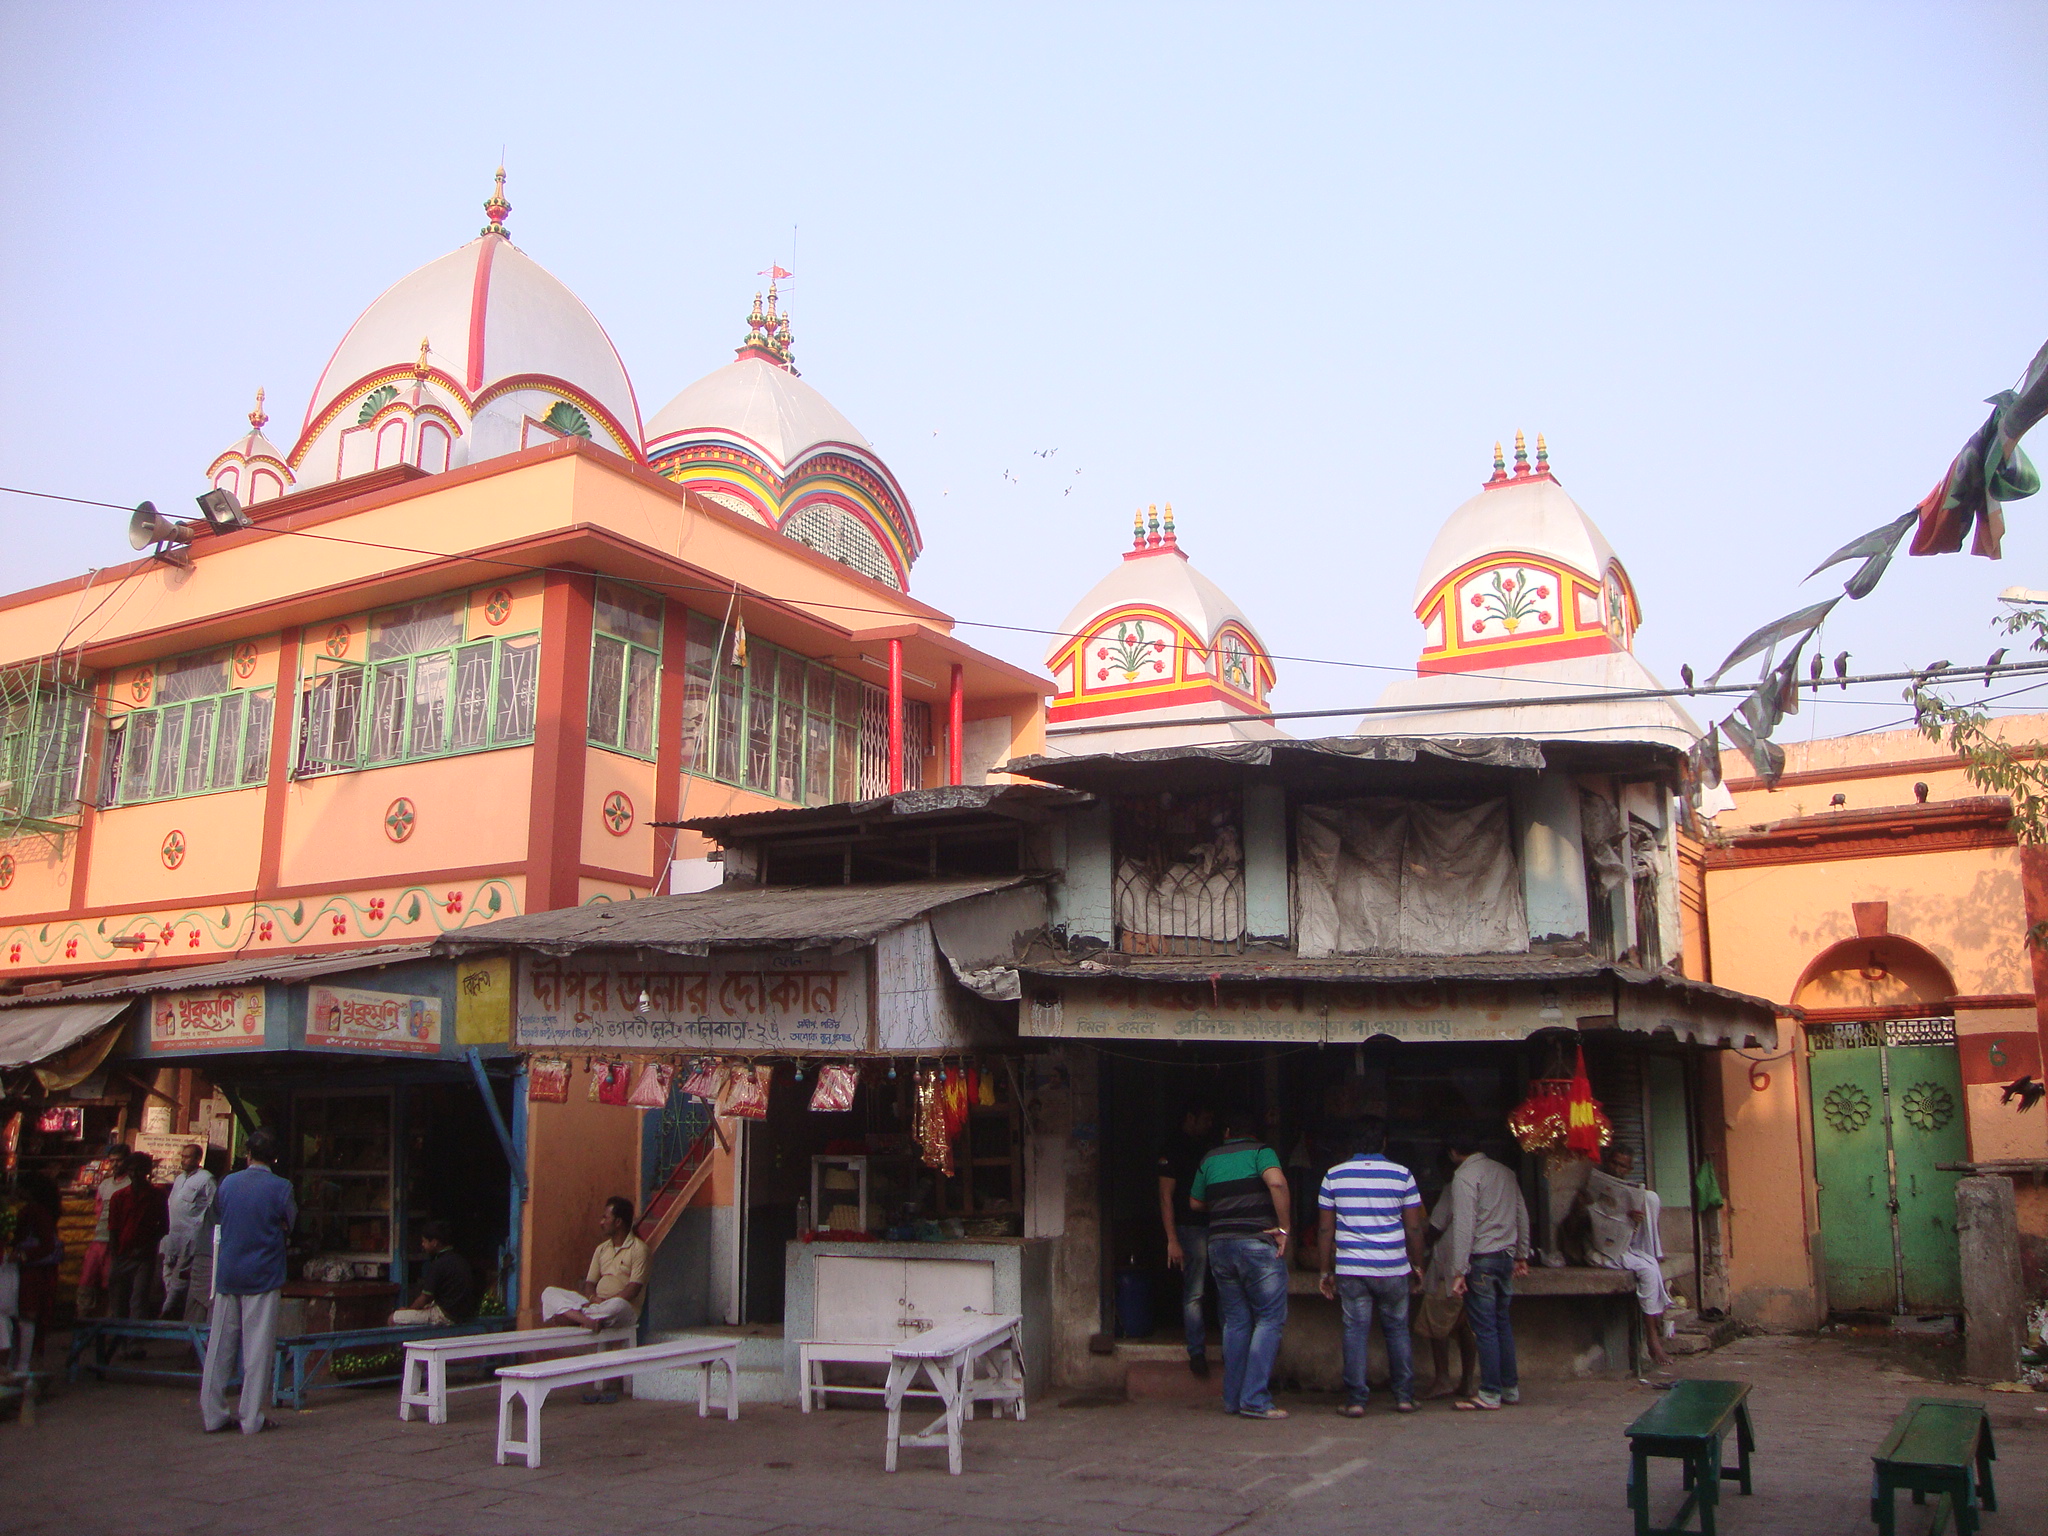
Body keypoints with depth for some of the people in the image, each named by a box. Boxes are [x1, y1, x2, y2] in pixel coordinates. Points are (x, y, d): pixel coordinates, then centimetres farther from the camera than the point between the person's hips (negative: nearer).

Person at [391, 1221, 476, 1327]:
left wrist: (408, 1309, 9)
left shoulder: (438, 1265, -15)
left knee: (393, 1319, -7)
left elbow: (424, 1298, -11)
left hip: (447, 1316, -9)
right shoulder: (462, 1260, 10)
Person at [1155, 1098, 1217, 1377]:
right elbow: (1166, 1196, -10)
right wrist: (1172, 1240, -16)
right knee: (1194, 1293, -5)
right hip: (1190, 1227, -7)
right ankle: (1197, 1353, 0)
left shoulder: (1206, 1146, 17)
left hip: (1212, 1226, 7)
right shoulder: (1173, 1148, -6)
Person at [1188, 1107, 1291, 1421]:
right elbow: (1276, 1182, -20)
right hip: (1257, 1242, -5)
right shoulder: (1260, 1152, -1)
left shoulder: (1210, 1159, 14)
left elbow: (1195, 1202, 23)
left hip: (1219, 1244, 5)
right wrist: (1284, 1227, -13)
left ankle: (1232, 1398, 13)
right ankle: (1254, 1400, -7)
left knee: (1235, 1322, 12)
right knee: (1269, 1320, -1)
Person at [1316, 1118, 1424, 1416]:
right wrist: (1417, 1266, 14)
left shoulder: (1334, 1176, 2)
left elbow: (1325, 1229, 3)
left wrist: (1326, 1271, 10)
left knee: (1355, 1331, 3)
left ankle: (1356, 1400, 2)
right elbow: (1414, 1227, 2)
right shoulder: (1402, 1175, 0)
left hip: (1351, 1269, 0)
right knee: (1397, 1330, 12)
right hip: (1393, 1269, 0)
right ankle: (1404, 1397, 15)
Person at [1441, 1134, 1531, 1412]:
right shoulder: (1505, 1173, 11)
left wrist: (1459, 1271, -16)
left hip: (1481, 1258, -7)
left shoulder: (1464, 1176, -11)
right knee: (1502, 1324, 15)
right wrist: (1522, 1255, 24)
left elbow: (1464, 1225, -17)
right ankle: (1510, 1387, 20)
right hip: (1506, 1256, 7)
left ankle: (1490, 1394, 1)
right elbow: (1522, 1216, 15)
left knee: (1485, 1328, -3)